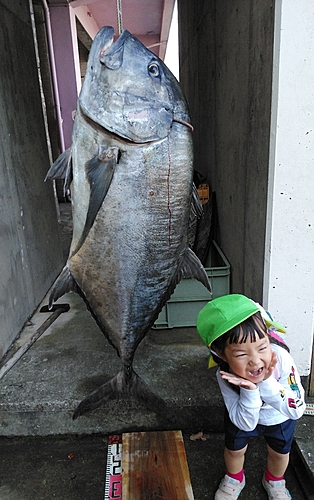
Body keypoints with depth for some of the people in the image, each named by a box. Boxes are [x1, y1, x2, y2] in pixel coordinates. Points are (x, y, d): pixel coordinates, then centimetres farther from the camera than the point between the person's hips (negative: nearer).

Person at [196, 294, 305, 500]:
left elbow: (297, 410, -32)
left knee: (279, 452, 22)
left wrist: (266, 383, -46)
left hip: (280, 417, 1)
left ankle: (274, 481, 56)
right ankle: (235, 479, 54)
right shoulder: (225, 376, -37)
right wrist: (250, 390, -47)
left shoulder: (282, 359, -41)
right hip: (243, 416, 0)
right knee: (234, 450, 21)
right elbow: (245, 423, -30)